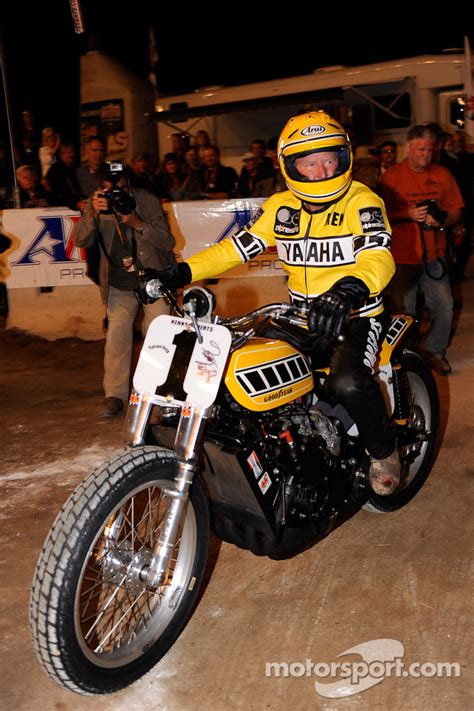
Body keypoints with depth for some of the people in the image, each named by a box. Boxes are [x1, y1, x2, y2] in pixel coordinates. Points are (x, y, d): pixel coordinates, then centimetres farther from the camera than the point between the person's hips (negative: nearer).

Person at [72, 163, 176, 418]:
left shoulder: (147, 200, -11)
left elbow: (168, 242, -15)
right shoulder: (96, 204, -6)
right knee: (116, 336, -3)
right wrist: (93, 213, -32)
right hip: (119, 284, 2)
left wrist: (138, 224, -29)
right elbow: (80, 241, -15)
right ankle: (115, 394, 4)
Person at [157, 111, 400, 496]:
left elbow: (380, 258, -27)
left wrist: (349, 290, -51)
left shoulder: (362, 202, -11)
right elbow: (238, 247, 4)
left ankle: (383, 450, 0)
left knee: (348, 383, -33)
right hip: (304, 317, 6)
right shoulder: (280, 207, 6)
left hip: (356, 316, -6)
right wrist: (181, 272, -9)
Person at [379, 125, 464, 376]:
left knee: (444, 309, 0)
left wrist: (441, 220, -12)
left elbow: (455, 211, 10)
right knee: (404, 312, 4)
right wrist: (408, 214, -18)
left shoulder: (442, 175, 8)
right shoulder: (392, 176, -1)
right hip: (403, 255, -3)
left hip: (434, 255, 3)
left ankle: (433, 350, 23)